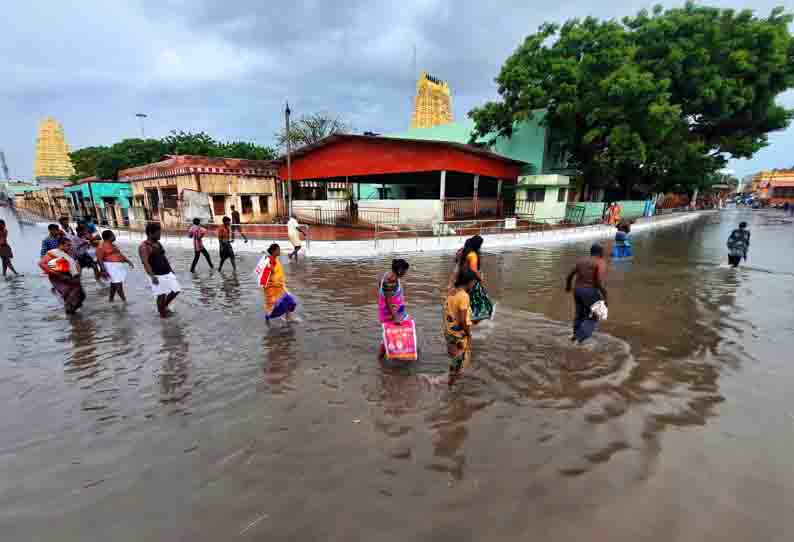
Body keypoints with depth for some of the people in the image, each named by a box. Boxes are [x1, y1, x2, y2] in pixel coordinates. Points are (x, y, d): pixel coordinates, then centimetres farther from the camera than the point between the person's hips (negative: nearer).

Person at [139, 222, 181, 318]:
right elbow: (145, 262, -22)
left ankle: (164, 306, 32)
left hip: (168, 273, 8)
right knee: (161, 295, 4)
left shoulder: (158, 243, 10)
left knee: (176, 291, 11)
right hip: (158, 276, -8)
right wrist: (152, 276, -29)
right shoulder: (144, 247, -15)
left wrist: (170, 269, 20)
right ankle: (162, 312, 23)